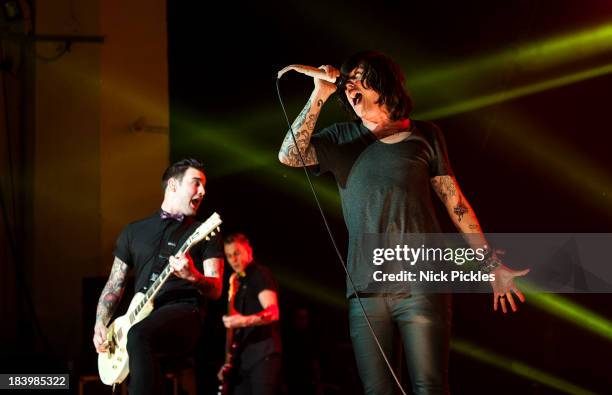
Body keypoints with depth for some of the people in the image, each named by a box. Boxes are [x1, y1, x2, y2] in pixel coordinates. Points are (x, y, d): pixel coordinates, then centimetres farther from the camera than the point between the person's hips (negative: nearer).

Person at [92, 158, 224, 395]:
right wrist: (100, 325, 3)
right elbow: (114, 286, 20)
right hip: (140, 317, 4)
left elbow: (216, 290, 2)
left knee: (139, 334, -35)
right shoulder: (133, 231, 19)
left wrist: (194, 277, -21)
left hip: (182, 314, -4)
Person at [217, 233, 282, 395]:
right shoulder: (238, 282, 22)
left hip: (263, 354, -8)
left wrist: (245, 321, -35)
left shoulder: (260, 274, -2)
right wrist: (229, 361, 13)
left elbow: (273, 312, -17)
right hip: (242, 357, 8)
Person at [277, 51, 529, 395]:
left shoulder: (425, 135, 9)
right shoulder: (341, 138, 13)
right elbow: (289, 156, -4)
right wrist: (320, 94, -7)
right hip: (366, 288, 2)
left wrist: (492, 264, 7)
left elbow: (455, 202, 10)